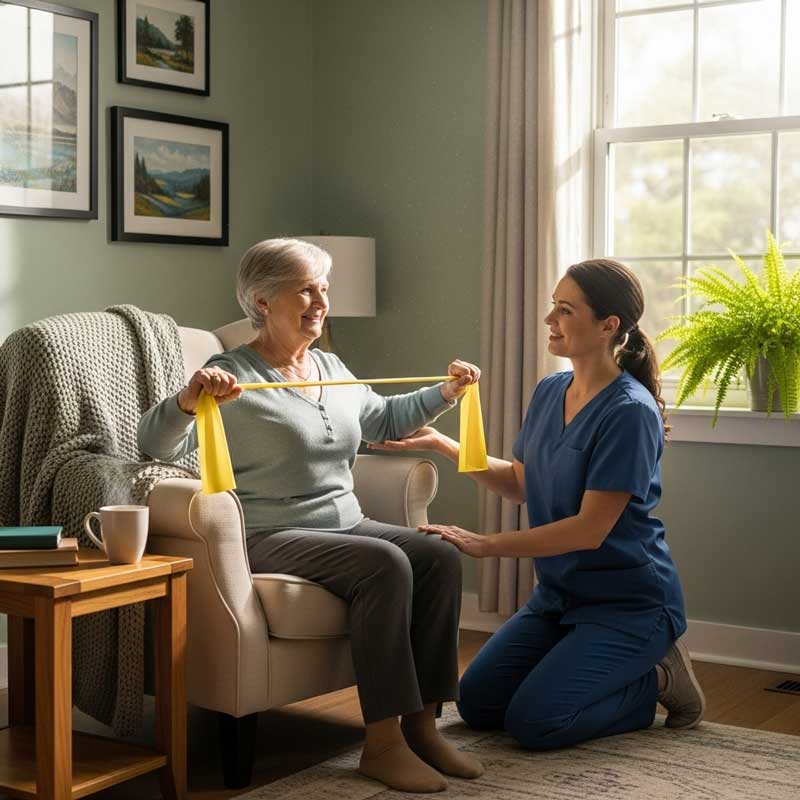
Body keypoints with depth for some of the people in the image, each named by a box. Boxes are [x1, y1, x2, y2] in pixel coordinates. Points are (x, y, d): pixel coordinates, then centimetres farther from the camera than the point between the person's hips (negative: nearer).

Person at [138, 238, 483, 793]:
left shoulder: (330, 368, 15)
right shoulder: (232, 375, -8)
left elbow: (382, 420, 32)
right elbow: (156, 445, -19)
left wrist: (446, 393, 22)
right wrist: (188, 401, -39)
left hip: (345, 524, 8)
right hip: (270, 538, -7)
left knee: (440, 557, -15)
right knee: (385, 564, -30)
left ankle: (421, 724, -10)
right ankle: (382, 743, -24)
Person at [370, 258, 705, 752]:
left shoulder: (630, 411, -23)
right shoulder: (550, 392, 1)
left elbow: (590, 529, -25)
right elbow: (520, 484, 14)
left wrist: (485, 545, -23)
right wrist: (443, 445, 3)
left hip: (628, 602, -8)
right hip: (561, 595, 8)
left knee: (533, 723, -17)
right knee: (477, 703, 4)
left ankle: (657, 680, 5)